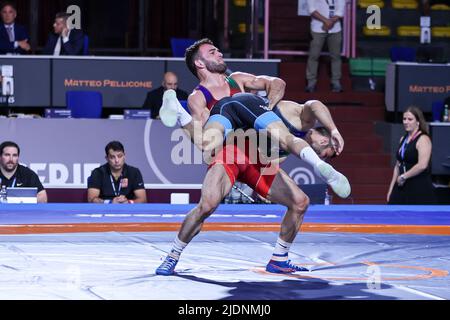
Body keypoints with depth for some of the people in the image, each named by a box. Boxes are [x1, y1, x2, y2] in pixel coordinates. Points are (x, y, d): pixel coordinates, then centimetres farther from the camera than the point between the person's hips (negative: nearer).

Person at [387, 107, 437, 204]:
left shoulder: (423, 139, -11)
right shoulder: (403, 139, 15)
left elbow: (422, 165, -23)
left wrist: (403, 176, -14)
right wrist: (391, 189, 15)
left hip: (420, 189, -8)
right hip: (403, 188, 8)